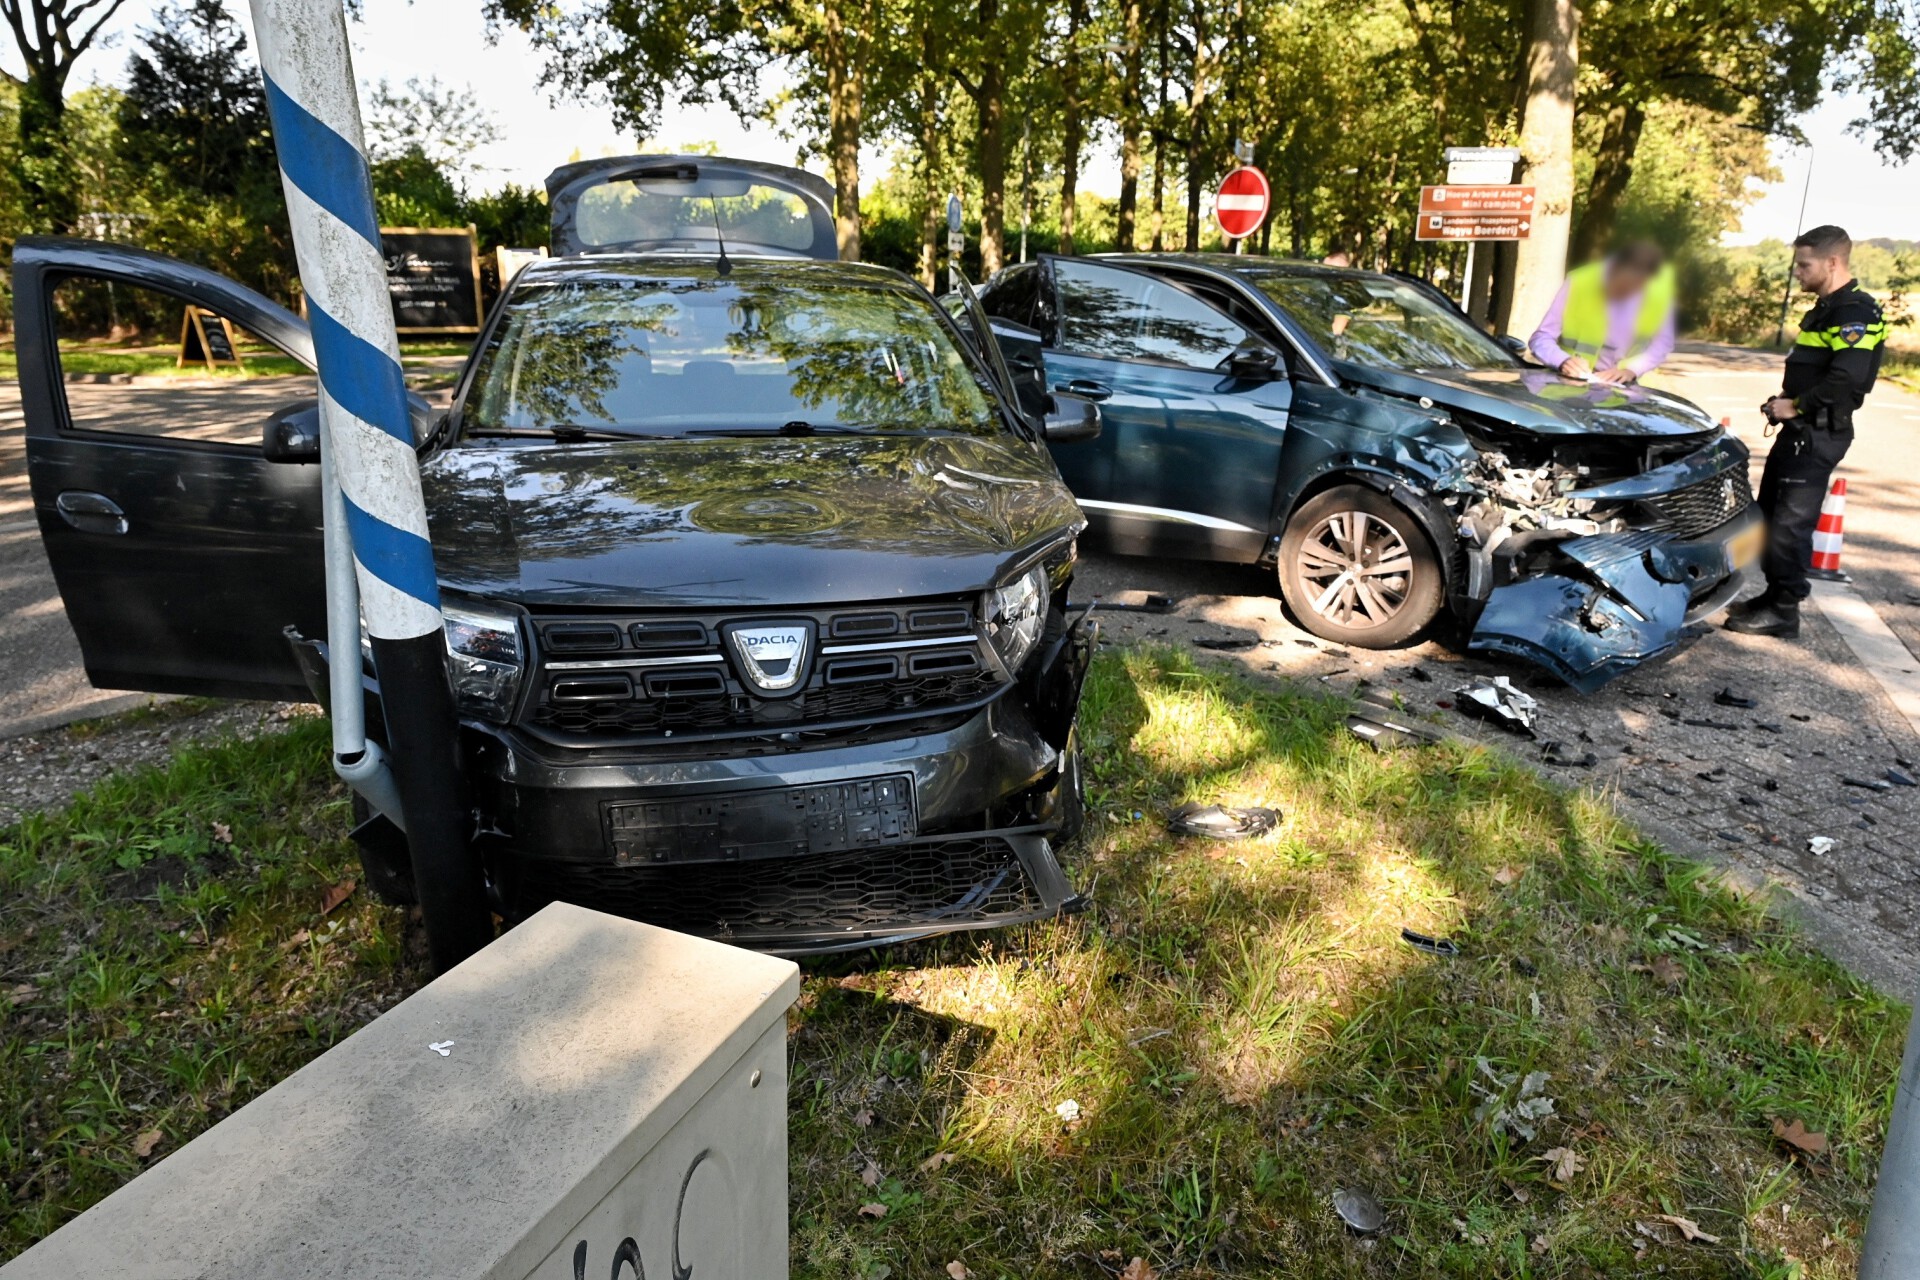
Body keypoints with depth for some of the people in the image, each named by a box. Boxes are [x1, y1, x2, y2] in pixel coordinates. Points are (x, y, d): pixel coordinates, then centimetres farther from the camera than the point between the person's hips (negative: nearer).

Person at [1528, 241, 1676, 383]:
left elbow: (1663, 340, 1)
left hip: (1622, 384, 2)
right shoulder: (1580, 283, -15)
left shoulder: (1659, 285, -8)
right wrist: (1563, 361, -32)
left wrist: (1631, 369, -17)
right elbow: (1541, 338, -13)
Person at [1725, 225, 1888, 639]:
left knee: (1791, 521, -9)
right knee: (1770, 513, 14)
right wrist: (1783, 401, 8)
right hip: (1799, 430, 10)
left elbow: (1848, 378, -26)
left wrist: (1796, 405, -17)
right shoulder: (1826, 309, 18)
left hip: (1818, 434, -10)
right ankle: (1774, 595, 23)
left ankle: (1784, 610, -2)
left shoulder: (1855, 312, -15)